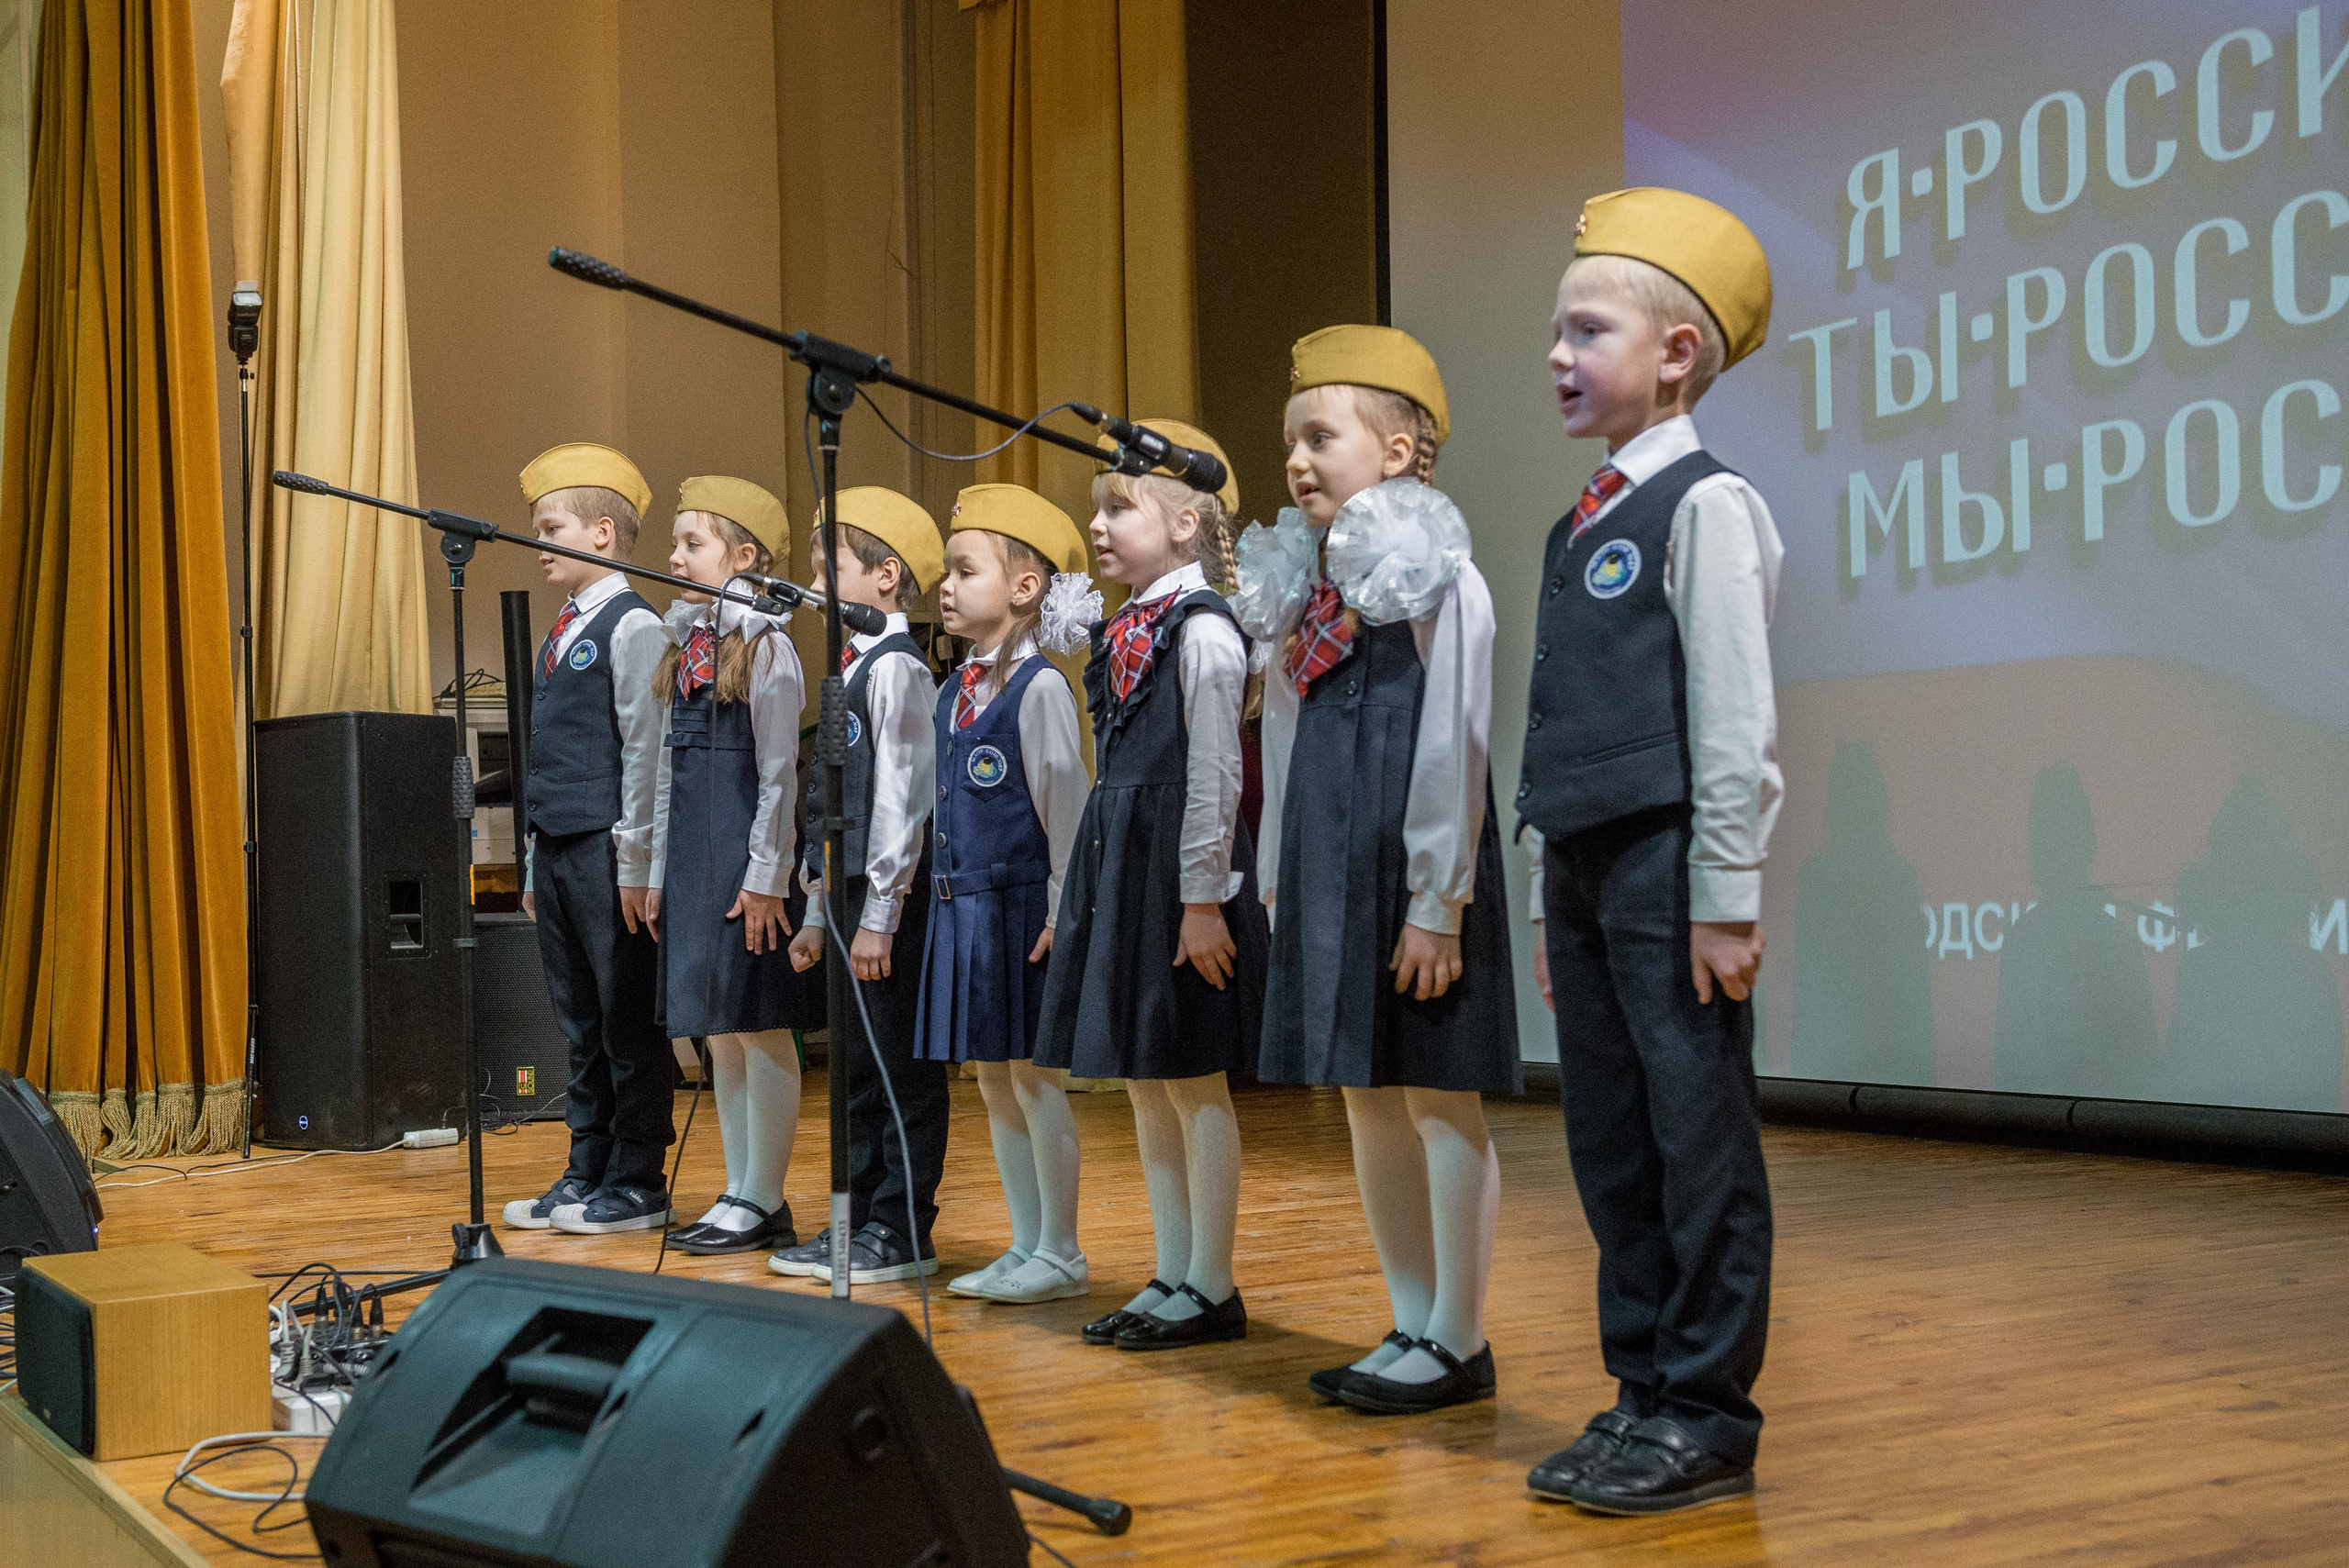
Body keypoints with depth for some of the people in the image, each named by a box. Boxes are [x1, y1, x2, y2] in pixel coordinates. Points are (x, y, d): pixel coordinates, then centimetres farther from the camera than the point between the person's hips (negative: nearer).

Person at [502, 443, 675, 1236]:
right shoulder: (563, 631, 18)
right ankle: (586, 1174, 20)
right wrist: (538, 861, 17)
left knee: (628, 1021, -1)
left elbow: (644, 747, -13)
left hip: (608, 851, -9)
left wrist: (634, 861, -16)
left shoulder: (631, 625, -8)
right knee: (579, 1022, 12)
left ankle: (638, 1184, 6)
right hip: (557, 850, 9)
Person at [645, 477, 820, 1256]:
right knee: (716, 1030, 11)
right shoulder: (685, 645, 14)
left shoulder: (765, 644, -8)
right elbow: (669, 771, 17)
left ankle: (763, 1200, 4)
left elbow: (779, 771, -11)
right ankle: (742, 1194, 18)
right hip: (692, 851, 8)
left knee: (759, 1024, -2)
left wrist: (765, 876, -15)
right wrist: (659, 872, 14)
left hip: (744, 851, -8)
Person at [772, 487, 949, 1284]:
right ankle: (857, 1222, 23)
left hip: (891, 897, -9)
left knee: (900, 1063, -1)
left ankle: (899, 1233, 6)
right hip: (850, 889, 9)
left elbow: (901, 800, -17)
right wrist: (820, 911, 18)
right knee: (860, 1062, 14)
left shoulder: (896, 669, -12)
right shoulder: (853, 667, 16)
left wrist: (881, 914, -19)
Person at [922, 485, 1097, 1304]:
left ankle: (1060, 1255, 10)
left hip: (1021, 906, -8)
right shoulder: (954, 691, 11)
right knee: (993, 1082, 12)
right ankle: (1027, 1248, 22)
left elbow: (1066, 803, -12)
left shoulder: (1039, 688, -11)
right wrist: (945, 896, 15)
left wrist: (1063, 910, -15)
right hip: (962, 905, 8)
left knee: (1032, 1077, -1)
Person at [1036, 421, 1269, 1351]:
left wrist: (1202, 898, -18)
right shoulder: (1124, 634, 14)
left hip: (1178, 873, -9)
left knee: (1192, 1083, -2)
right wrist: (1095, 890, 17)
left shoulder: (1202, 629, -11)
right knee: (1143, 1085, 11)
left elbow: (1215, 775, -15)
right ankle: (1173, 1278, 20)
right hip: (1119, 868, 9)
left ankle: (1212, 1290, 7)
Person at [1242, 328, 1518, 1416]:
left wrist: (1438, 902, -15)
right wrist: (1279, 882, 14)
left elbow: (1452, 753, -12)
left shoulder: (1439, 582, -8)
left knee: (1440, 1098, -1)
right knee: (1366, 1101, 11)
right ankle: (1413, 1327, 21)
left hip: (1412, 877, -8)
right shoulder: (1298, 590, 14)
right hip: (1325, 876, 8)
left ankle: (1458, 1342, 8)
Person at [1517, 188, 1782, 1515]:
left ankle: (1708, 1416, 8)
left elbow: (1735, 715, -12)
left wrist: (1727, 896, -14)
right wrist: (1555, 895, 17)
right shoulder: (1585, 521, 16)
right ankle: (1645, 1393, 22)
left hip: (1668, 865, -8)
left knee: (1700, 1139, -1)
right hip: (1585, 865, 8)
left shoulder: (1705, 505, -7)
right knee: (1611, 1142, 12)